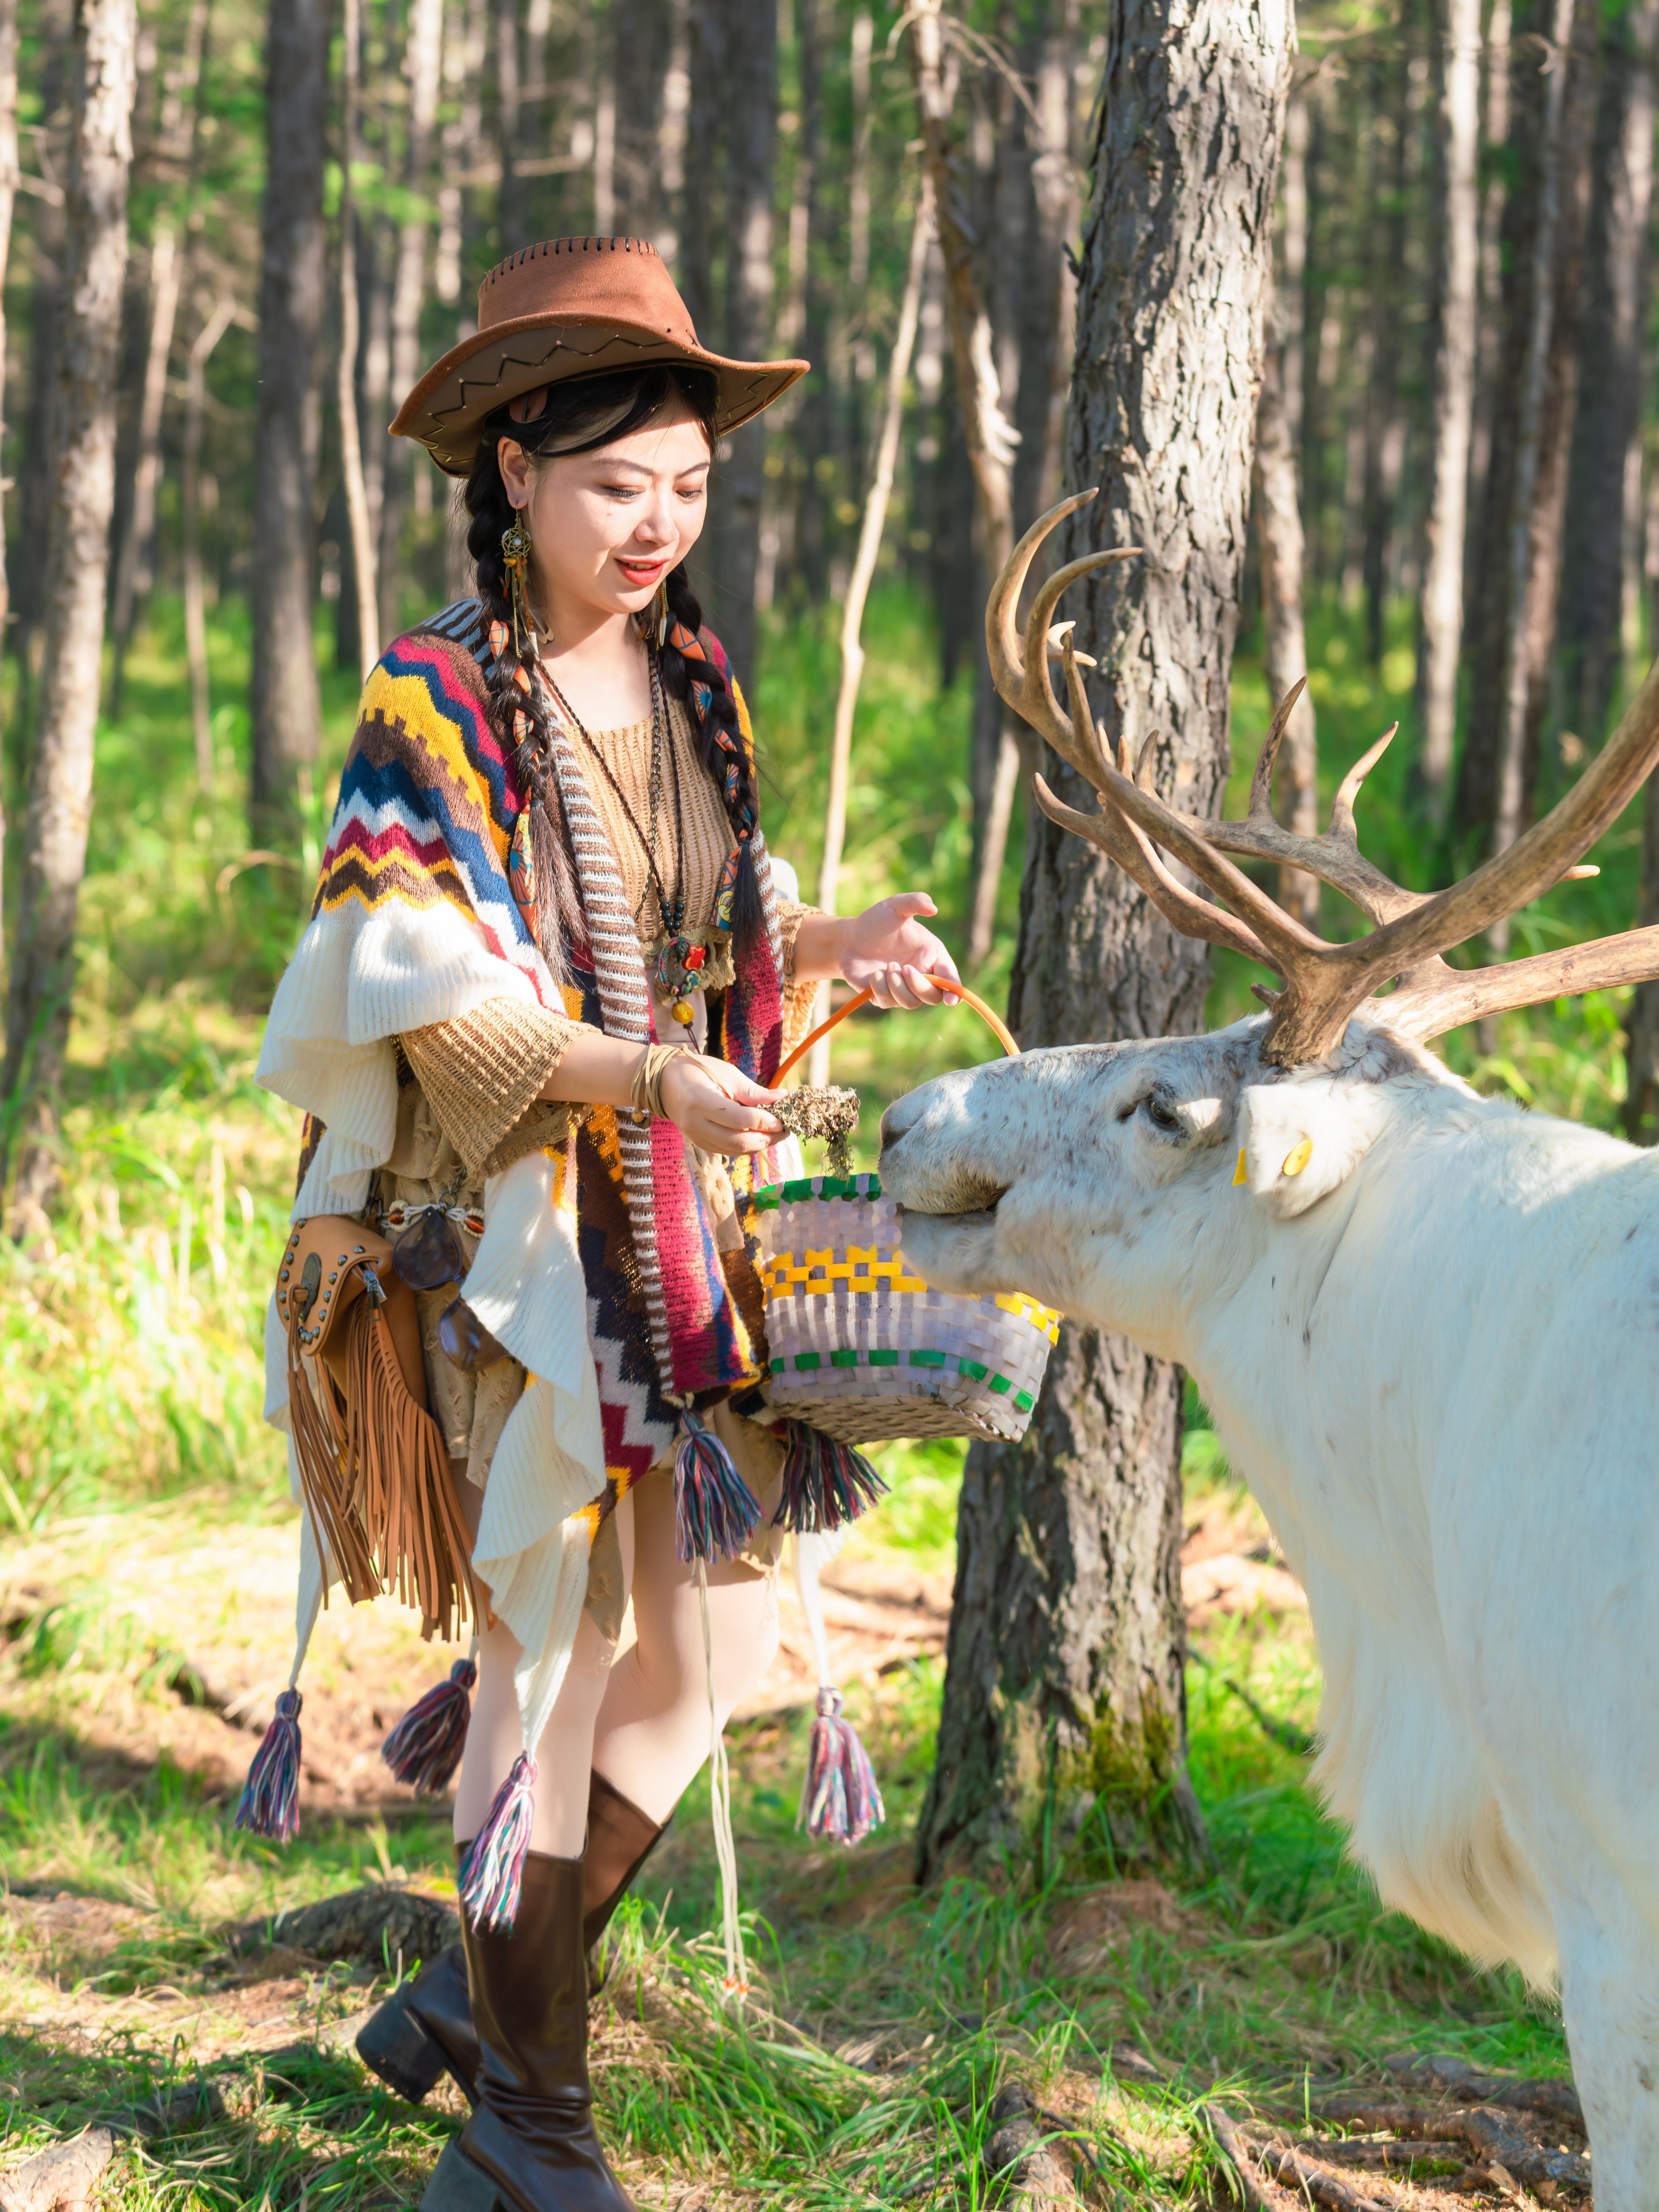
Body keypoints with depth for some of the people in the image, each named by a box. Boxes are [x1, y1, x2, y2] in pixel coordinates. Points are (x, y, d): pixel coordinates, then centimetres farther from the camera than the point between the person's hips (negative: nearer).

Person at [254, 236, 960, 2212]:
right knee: (555, 1643, -2)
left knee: (715, 1646, 7)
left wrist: (828, 948, -3)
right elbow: (443, 999, -17)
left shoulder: (695, 684, 9)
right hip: (521, 1231, -7)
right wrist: (658, 1078, -28)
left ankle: (485, 1981, 27)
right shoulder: (437, 701, -10)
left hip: (699, 1228, 7)